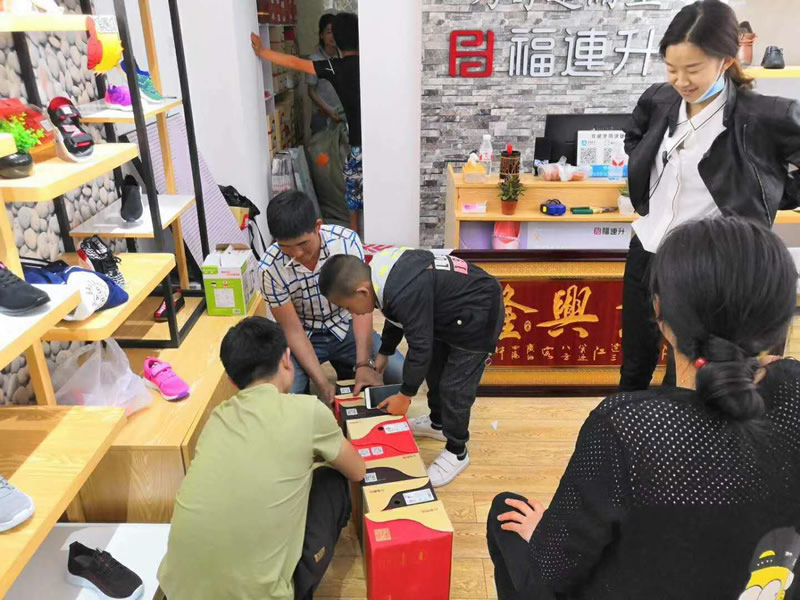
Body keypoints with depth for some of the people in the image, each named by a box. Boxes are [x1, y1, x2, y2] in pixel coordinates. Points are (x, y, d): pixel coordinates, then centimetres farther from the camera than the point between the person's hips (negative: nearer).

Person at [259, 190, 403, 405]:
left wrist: (364, 364, -31)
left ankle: (348, 371, 14)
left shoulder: (347, 241, -23)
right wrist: (322, 382, -27)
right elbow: (293, 330, -18)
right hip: (302, 337, -1)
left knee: (402, 374, -15)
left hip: (345, 327, 2)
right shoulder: (270, 268, -24)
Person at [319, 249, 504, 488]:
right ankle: (438, 423, 43)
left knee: (454, 387, -4)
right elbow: (396, 319, 12)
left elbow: (420, 346, -27)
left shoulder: (405, 294, -37)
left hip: (477, 317, -10)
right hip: (451, 310, 10)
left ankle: (456, 453, 15)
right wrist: (382, 356, 18)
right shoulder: (379, 272, -6)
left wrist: (404, 395, -14)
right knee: (434, 369, 22)